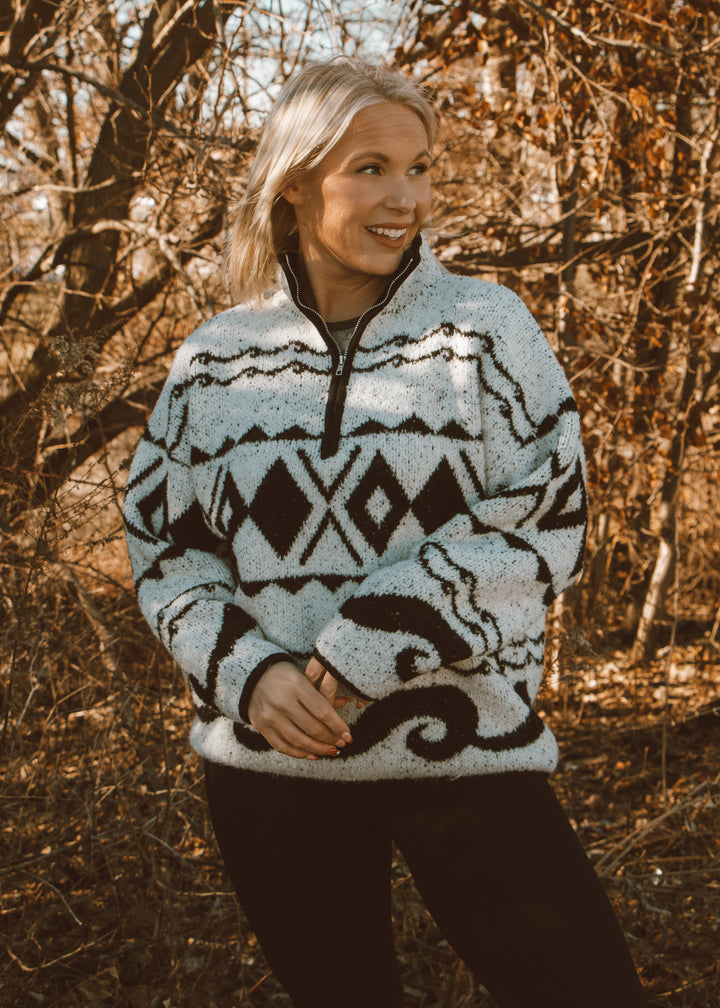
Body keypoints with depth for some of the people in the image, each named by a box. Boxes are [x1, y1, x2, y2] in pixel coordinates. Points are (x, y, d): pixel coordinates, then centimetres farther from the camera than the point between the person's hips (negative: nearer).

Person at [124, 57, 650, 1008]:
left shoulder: (485, 325, -2)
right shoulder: (215, 357, 4)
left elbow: (547, 523, -8)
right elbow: (163, 545, 7)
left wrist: (365, 651, -17)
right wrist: (248, 672, -12)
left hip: (460, 748, -2)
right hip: (267, 754, 2)